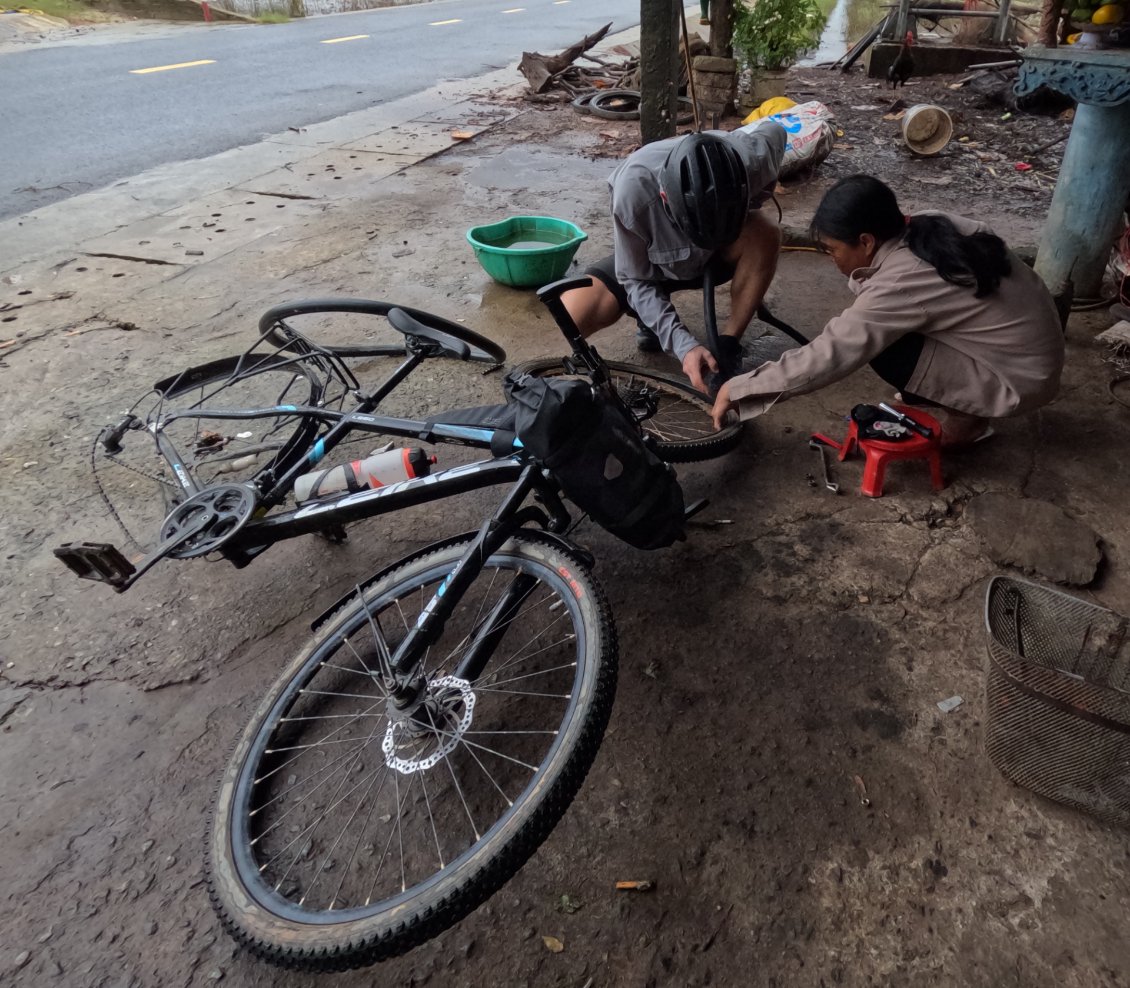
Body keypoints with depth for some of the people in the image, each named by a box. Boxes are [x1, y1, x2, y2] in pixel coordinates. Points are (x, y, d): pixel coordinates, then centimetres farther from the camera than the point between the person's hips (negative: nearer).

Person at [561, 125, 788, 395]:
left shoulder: (751, 158, -32)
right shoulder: (634, 188, -39)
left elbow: (776, 132, -4)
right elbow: (635, 280, -26)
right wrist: (684, 346, -36)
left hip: (717, 256, 2)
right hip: (649, 263, -1)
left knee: (766, 233, -32)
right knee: (570, 316, -24)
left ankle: (728, 347, -15)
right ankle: (652, 317, 5)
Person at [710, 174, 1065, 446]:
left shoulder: (898, 285, -28)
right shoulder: (932, 226, -4)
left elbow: (825, 358, -25)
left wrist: (737, 391, -18)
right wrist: (862, 278, -12)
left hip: (1019, 379, -8)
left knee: (882, 345, -15)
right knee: (880, 329, 5)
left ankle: (960, 419, 1)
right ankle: (937, 393, 15)